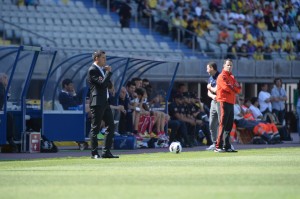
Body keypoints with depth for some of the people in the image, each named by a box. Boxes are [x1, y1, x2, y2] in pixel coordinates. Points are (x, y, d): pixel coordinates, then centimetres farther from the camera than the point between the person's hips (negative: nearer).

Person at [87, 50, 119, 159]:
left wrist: (105, 81, -4)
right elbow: (102, 84, -19)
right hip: (97, 102, -9)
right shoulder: (92, 70, -10)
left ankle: (106, 152, 12)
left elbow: (109, 85, 17)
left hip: (105, 102, 9)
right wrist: (108, 72, -9)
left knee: (111, 126, 8)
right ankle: (94, 153, 0)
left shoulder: (102, 69, 18)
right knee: (95, 128, -4)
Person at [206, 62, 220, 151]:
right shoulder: (210, 78, 16)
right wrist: (212, 96, -7)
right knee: (212, 124, 11)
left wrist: (210, 87, 1)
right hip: (213, 102, 9)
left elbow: (216, 90, -19)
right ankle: (215, 143, 19)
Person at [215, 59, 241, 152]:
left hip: (231, 103, 9)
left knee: (229, 126, 9)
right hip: (223, 102, -9)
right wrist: (235, 88, 0)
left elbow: (239, 89, 12)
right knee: (223, 125, -12)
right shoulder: (222, 76, -6)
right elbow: (227, 88, -18)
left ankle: (227, 146, 13)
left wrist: (232, 88, -6)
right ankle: (218, 146, -14)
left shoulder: (232, 77, 21)